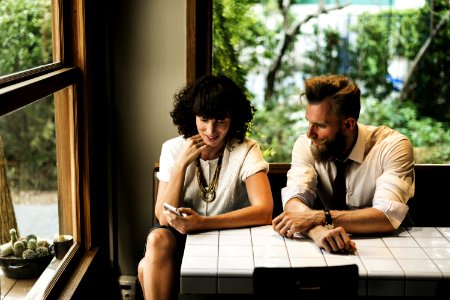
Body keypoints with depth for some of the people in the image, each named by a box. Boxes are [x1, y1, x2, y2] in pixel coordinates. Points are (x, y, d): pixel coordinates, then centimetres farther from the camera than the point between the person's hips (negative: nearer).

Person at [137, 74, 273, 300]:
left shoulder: (246, 151, -8)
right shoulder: (173, 150, -1)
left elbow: (264, 211, -23)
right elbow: (163, 217, -8)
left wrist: (203, 222, -32)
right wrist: (181, 163, -17)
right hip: (179, 237, 4)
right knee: (157, 239, -32)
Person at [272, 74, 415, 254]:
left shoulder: (392, 147, -14)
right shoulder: (306, 145, -5)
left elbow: (388, 217, -24)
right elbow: (294, 200, -18)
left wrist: (318, 217, -31)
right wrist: (318, 231, -38)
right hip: (323, 250, 2)